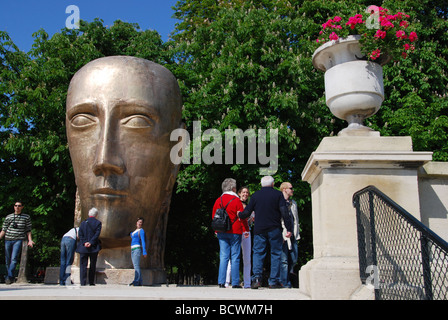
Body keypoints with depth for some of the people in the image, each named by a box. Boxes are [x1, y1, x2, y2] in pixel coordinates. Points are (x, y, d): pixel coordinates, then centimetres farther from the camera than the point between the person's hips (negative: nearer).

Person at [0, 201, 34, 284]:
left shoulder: (26, 217, 8)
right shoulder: (8, 217, 11)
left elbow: (28, 230, 8)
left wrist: (30, 240, -3)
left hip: (18, 240, -3)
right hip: (8, 240, 3)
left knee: (14, 258, -18)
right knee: (8, 260, 4)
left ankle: (9, 277, -21)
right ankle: (10, 278, 15)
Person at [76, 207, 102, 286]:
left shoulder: (83, 223, 6)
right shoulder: (98, 223, -1)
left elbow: (80, 234, -2)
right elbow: (97, 234, -10)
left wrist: (84, 243, -8)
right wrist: (90, 242, -11)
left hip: (83, 247, 1)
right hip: (94, 247, -1)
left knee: (83, 265, 3)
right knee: (93, 266, 10)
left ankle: (83, 282, -4)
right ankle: (91, 282, 13)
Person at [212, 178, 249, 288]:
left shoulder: (218, 200, 8)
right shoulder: (236, 200, -6)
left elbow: (213, 216, 13)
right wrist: (246, 230, 1)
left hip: (221, 233, 4)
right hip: (235, 232, -4)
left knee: (223, 257, 6)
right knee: (235, 258, 1)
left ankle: (221, 282, 1)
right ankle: (235, 283, 2)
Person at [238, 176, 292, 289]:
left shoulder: (255, 195, 6)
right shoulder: (278, 194, 1)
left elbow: (247, 212, 5)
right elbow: (284, 212, -7)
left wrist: (239, 215, 26)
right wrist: (289, 228, -5)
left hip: (259, 229, 1)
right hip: (274, 229, -1)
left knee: (258, 252, 7)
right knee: (275, 254, 7)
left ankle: (256, 277, -10)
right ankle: (273, 281, 6)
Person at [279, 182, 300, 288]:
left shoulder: (293, 203, 22)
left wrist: (297, 233, 16)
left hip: (293, 236, 6)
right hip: (283, 235, -6)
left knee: (293, 260, 5)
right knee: (284, 260, -7)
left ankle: (286, 281, 20)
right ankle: (285, 283, -1)